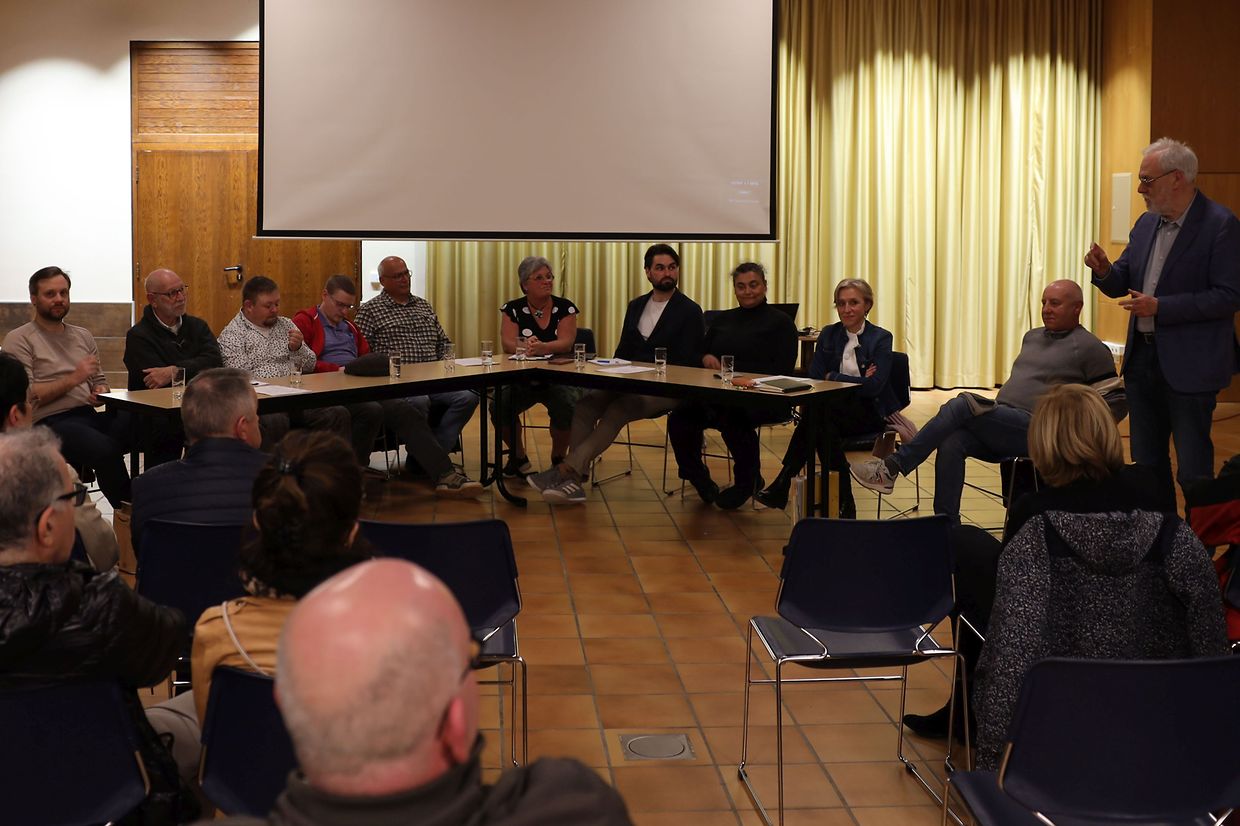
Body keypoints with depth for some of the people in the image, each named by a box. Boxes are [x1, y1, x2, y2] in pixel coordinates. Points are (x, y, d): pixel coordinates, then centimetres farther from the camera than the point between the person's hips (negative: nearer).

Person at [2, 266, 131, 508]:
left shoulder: (83, 336, 23)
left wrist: (101, 393, 1)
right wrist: (72, 379, -12)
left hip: (90, 416, 6)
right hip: (50, 423, -6)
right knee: (106, 448, -39)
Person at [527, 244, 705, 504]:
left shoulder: (689, 311, -1)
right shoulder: (636, 306, 18)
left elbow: (686, 365, -8)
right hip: (632, 384, 6)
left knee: (616, 410, -33)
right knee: (586, 404, -23)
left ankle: (566, 470, -42)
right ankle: (574, 479, -34)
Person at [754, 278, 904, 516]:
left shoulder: (881, 338, -2)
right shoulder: (828, 335, 10)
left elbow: (874, 386, -15)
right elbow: (813, 380, 0)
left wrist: (832, 377, -9)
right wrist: (856, 382, -12)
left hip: (870, 413, -4)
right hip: (834, 409, 4)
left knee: (818, 410, -33)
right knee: (818, 415, -35)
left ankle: (783, 484, -27)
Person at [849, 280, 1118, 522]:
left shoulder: (1089, 348, 3)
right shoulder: (1032, 337, 26)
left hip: (1033, 430, -7)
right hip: (999, 422, 7)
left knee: (962, 405, -27)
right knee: (951, 442, -25)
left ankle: (892, 467, -23)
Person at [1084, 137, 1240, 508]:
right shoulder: (1146, 224, 10)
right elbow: (1121, 285, 14)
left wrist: (1160, 307, -20)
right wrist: (1104, 270, -9)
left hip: (1189, 364, -8)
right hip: (1143, 357, 8)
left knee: (1193, 469, -1)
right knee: (1147, 463, 15)